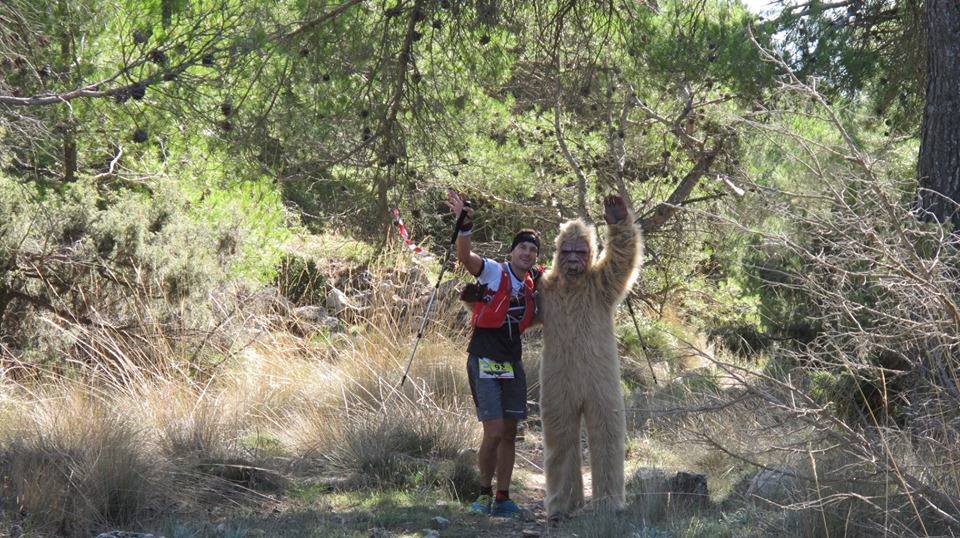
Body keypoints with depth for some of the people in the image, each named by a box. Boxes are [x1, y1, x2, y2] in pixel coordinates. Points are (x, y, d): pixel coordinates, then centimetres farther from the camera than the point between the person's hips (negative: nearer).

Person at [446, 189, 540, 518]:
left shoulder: (533, 285, 8)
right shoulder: (492, 272, -8)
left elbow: (534, 320, 25)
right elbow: (464, 256, -26)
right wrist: (465, 224, -42)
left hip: (512, 364, 6)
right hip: (484, 362, -6)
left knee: (509, 435, 8)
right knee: (494, 432, -11)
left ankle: (502, 498, 17)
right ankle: (485, 493, 6)